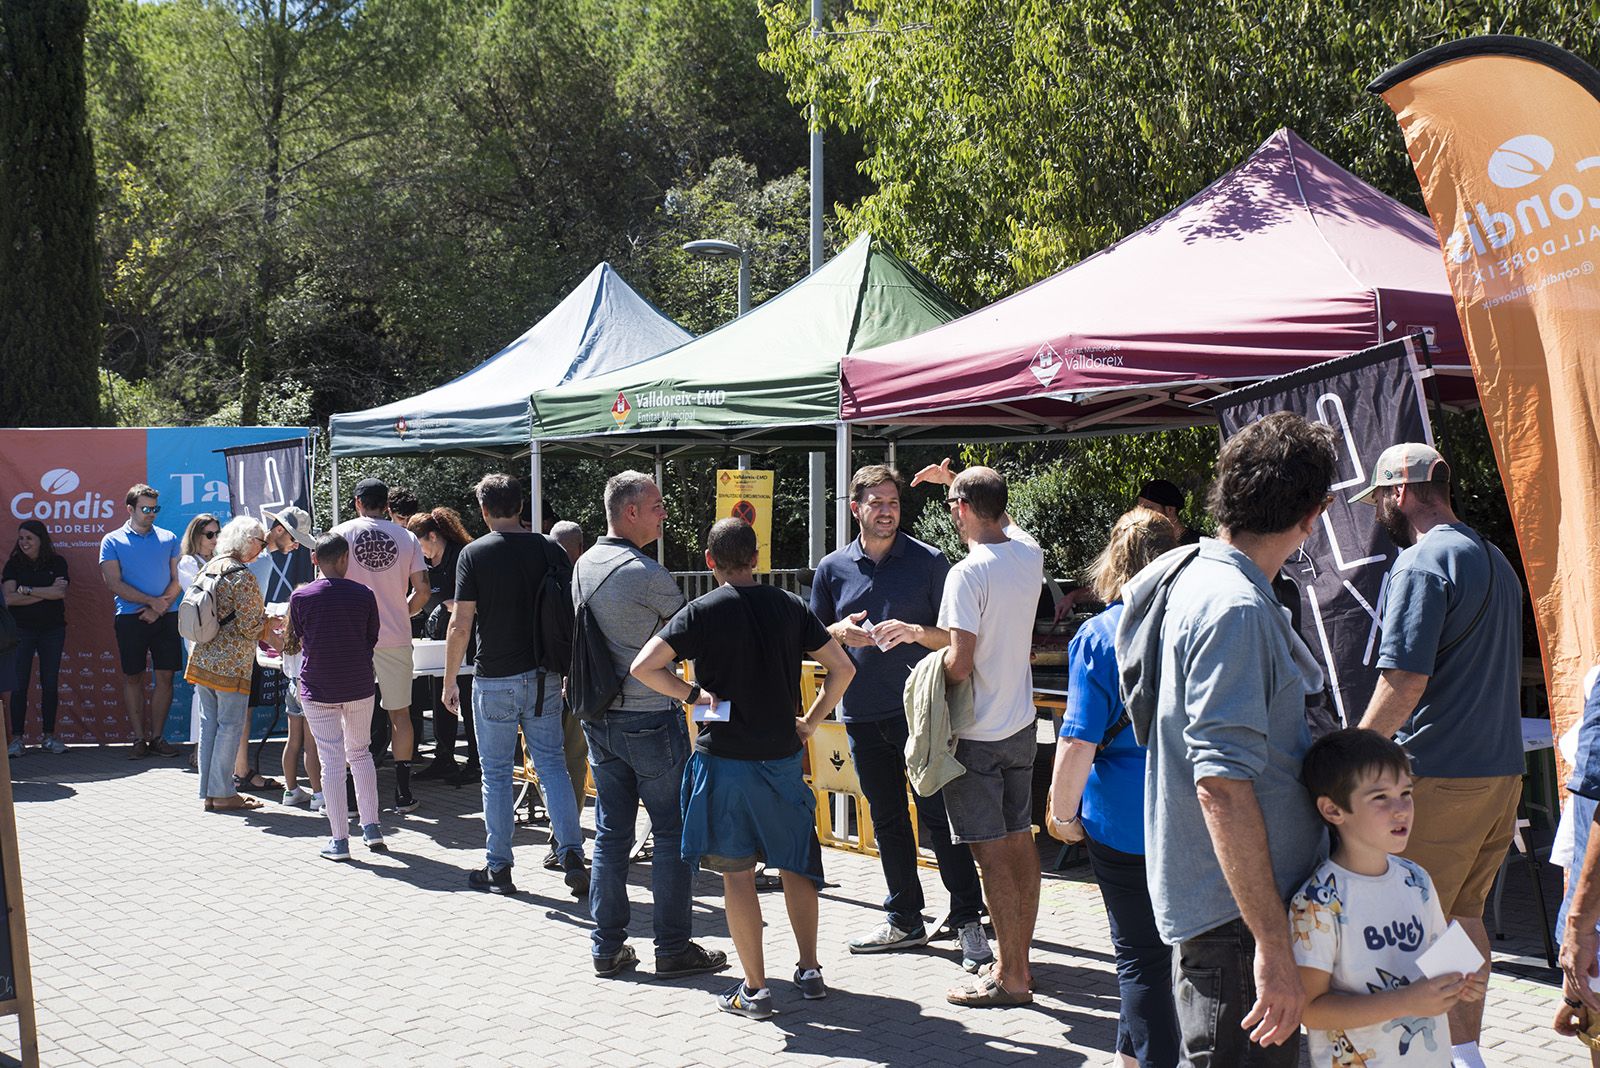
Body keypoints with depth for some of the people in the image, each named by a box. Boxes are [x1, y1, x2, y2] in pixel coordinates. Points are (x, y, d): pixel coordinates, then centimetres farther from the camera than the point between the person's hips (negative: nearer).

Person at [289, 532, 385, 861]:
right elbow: (373, 639, 4)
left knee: (332, 761, 2)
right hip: (360, 686, 2)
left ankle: (340, 840, 2)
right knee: (360, 752, 18)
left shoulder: (301, 597, -7)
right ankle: (371, 827, 17)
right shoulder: (363, 594, -5)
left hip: (318, 690, -2)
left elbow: (295, 639, 6)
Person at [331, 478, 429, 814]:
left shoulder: (341, 534, -2)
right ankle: (403, 793, 8)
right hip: (396, 638, 1)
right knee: (399, 713, 8)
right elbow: (421, 592, -1)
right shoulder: (406, 538, 3)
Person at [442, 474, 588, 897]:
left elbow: (461, 624, -10)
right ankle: (572, 857, -2)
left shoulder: (474, 554, -7)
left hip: (494, 681, -3)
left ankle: (498, 867, 12)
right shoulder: (549, 549, 1)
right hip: (544, 678, 3)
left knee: (496, 774, 7)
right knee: (552, 765, 9)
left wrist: (450, 681, 0)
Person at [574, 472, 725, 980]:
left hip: (600, 719, 8)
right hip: (650, 717, -8)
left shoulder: (584, 566, 8)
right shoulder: (645, 573, -17)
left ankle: (607, 946, 15)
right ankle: (673, 947, 5)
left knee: (610, 833, 11)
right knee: (673, 833, 2)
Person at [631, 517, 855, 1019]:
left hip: (726, 757, -3)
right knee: (795, 861, 17)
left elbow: (643, 667, -17)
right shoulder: (789, 607, 2)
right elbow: (842, 667, 4)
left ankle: (754, 989, 5)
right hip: (784, 753, 3)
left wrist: (694, 695, -7)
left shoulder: (702, 612, -8)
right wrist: (810, 722, 10)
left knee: (737, 871, 3)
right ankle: (810, 971, 22)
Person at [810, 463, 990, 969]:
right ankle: (904, 919, 23)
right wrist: (840, 632, -7)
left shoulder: (929, 561, -1)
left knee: (940, 814, -5)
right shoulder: (832, 568, 8)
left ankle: (968, 920, 1)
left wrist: (915, 632, -20)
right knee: (887, 818, 12)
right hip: (862, 713, 4)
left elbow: (955, 635, -1)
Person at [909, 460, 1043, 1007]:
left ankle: (1011, 977, -1)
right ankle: (1017, 960, 22)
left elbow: (961, 663, -23)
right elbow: (1004, 520, 28)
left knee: (993, 854, -4)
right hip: (1022, 726, 8)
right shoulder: (1029, 554, 3)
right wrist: (955, 479, 31)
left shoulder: (967, 573, -20)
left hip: (977, 735, -8)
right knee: (1020, 843, 13)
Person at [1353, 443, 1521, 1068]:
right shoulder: (1494, 560, 16)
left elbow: (1403, 682, -20)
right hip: (1500, 770, 9)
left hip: (1439, 780, -9)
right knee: (1463, 913, 17)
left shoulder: (1423, 562, -13)